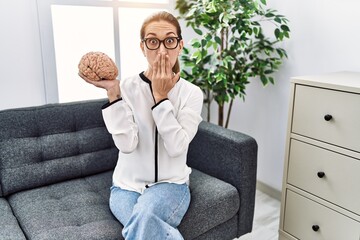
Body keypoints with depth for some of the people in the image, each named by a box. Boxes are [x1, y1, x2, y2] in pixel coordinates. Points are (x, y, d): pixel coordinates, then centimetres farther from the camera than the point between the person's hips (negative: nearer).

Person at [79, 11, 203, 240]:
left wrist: (160, 96, -18)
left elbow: (176, 146, -18)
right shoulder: (127, 87, -6)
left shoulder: (192, 93, -5)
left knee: (143, 219, -32)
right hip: (127, 185, 0)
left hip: (171, 183, 0)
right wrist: (113, 93, -22)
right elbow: (127, 144, -18)